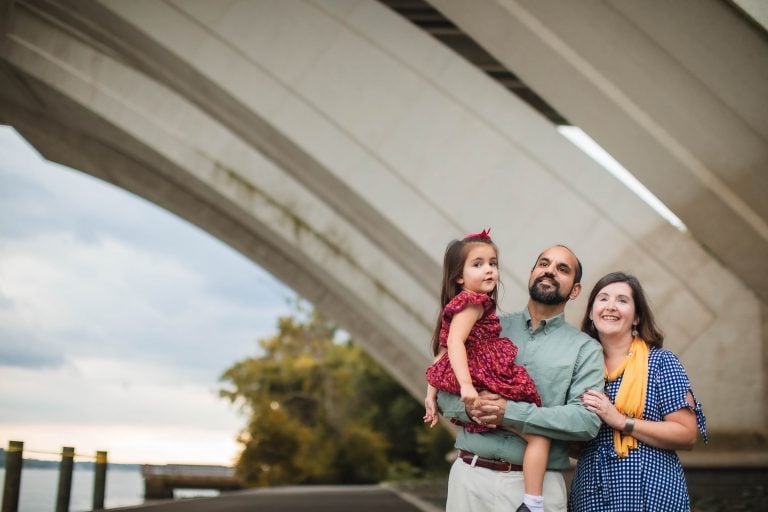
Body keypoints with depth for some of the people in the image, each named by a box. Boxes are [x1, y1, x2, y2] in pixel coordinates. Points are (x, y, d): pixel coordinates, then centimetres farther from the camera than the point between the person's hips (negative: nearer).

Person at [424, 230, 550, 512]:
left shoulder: (460, 305, 19)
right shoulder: (473, 302, -9)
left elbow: (441, 355, 17)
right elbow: (455, 342, -23)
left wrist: (432, 395, 17)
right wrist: (466, 384, -31)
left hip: (470, 390, 10)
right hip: (485, 387, -10)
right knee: (539, 436, -7)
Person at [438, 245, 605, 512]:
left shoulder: (585, 348, 1)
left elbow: (587, 420, -12)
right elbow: (445, 390, 8)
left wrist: (510, 413, -19)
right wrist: (469, 407, -15)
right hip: (470, 474, 2)